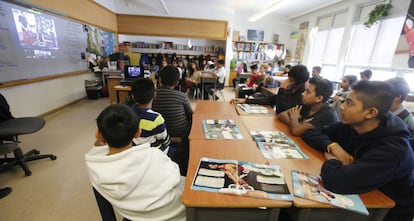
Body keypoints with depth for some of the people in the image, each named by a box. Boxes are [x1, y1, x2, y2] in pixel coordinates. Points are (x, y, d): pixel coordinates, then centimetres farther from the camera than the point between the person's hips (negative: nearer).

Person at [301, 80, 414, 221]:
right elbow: (310, 133, -6)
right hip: (359, 197, 5)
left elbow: (335, 180, -43)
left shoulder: (392, 149, -31)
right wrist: (332, 145, -23)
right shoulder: (351, 125, -12)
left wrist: (330, 159, -23)